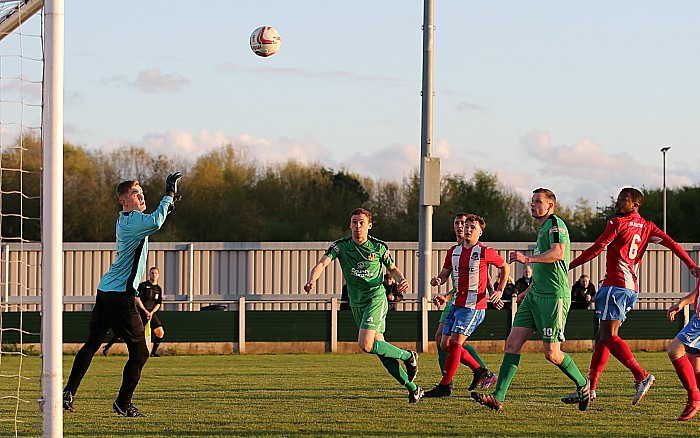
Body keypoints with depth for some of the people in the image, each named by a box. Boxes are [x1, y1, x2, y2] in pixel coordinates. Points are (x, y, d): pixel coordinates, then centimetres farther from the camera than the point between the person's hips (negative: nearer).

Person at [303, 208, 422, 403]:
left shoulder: (379, 246, -3)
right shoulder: (340, 246, -3)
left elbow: (392, 268, 12)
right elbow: (322, 263, -16)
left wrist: (401, 279, -10)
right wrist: (312, 279, -37)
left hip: (376, 297, -4)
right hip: (356, 303, 4)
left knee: (366, 345, -22)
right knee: (379, 347, 3)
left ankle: (408, 356, 0)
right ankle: (412, 388, 12)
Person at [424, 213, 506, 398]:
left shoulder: (485, 252, -6)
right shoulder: (454, 251, 10)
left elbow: (504, 267, 8)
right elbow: (444, 274, 17)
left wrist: (499, 291, 1)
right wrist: (438, 280, -7)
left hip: (473, 306, -8)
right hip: (457, 304, 8)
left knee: (454, 343, -13)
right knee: (445, 345, 7)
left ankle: (444, 386, -7)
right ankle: (480, 370, 24)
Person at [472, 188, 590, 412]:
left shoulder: (555, 224, -8)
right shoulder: (543, 229, 22)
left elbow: (558, 253, -26)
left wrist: (527, 258, -30)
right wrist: (527, 291, 29)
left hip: (554, 296, -9)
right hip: (536, 295, 9)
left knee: (552, 353, -7)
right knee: (513, 343, -2)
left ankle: (582, 385, 16)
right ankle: (498, 398, -6)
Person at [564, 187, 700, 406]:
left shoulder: (617, 223, -5)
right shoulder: (647, 226, 15)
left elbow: (595, 249, -6)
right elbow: (671, 243, 6)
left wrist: (569, 266, 1)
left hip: (615, 284, -9)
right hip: (632, 288, 9)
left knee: (609, 337, -12)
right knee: (602, 337, 10)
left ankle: (642, 377, -24)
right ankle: (590, 387, 10)